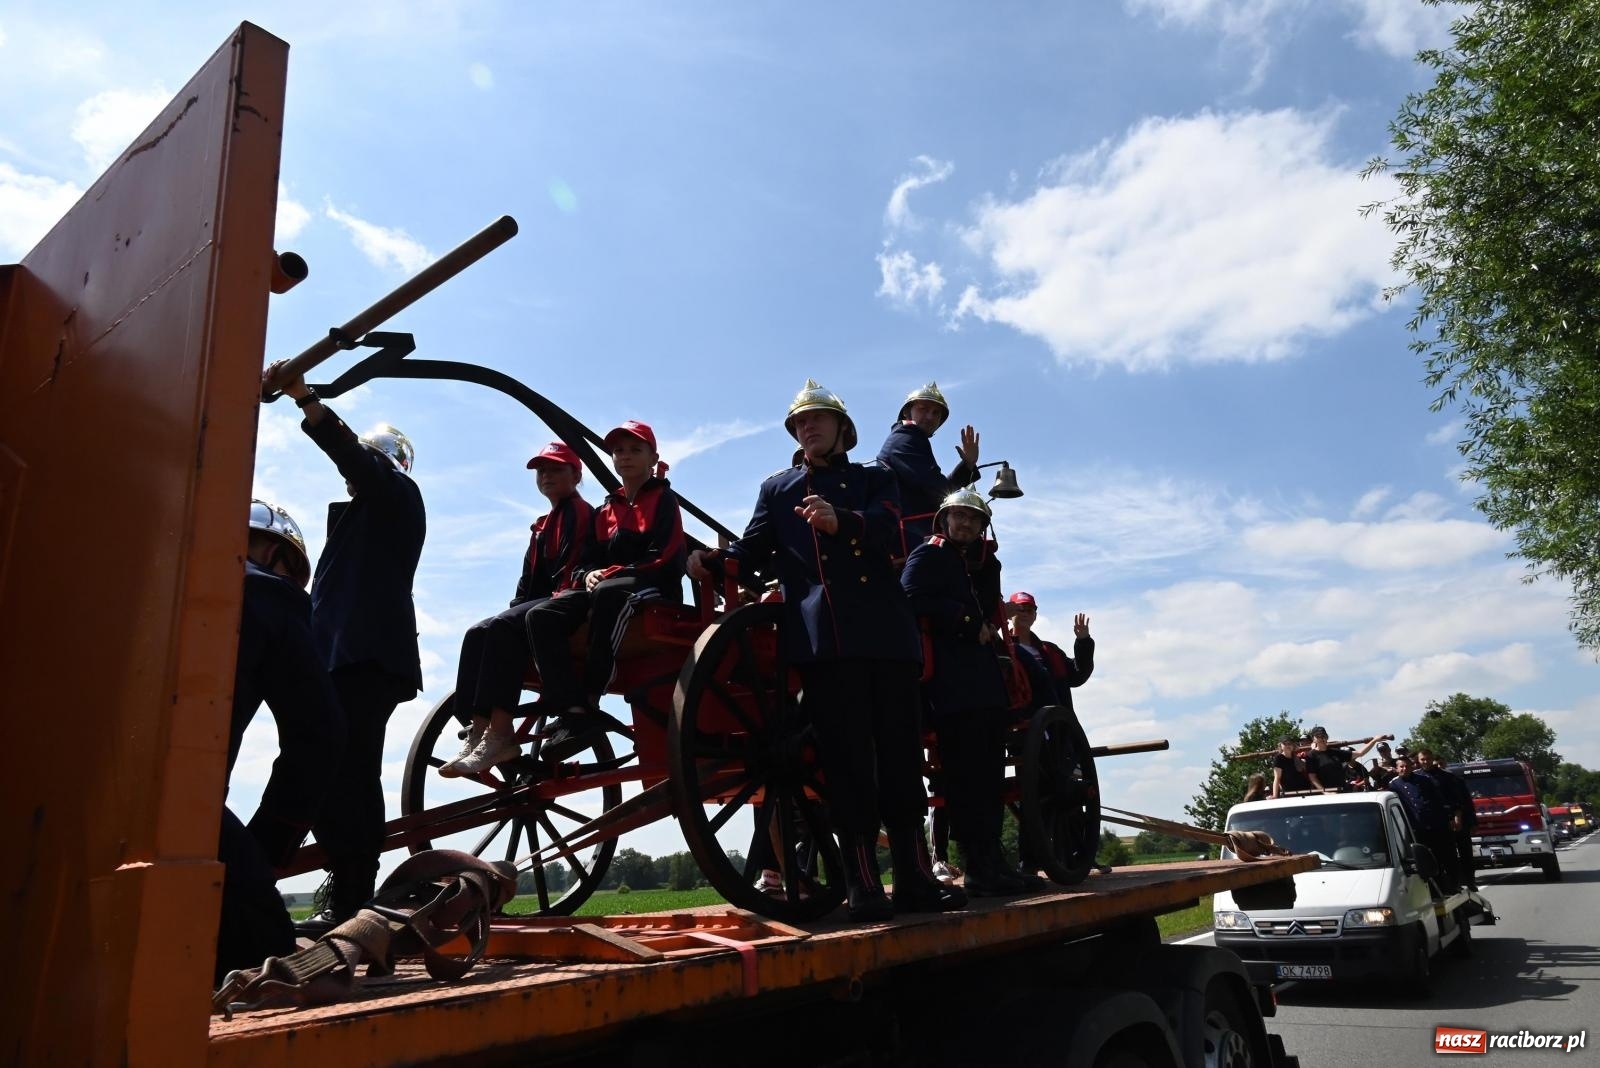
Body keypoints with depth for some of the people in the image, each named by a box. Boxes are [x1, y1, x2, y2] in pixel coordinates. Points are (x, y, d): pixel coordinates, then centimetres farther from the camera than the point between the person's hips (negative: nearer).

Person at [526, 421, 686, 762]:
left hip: (655, 590, -6)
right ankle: (573, 711, -37)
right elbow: (588, 558, 17)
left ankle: (589, 700, -41)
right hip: (605, 587, 6)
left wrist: (611, 573, -14)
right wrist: (590, 574, -8)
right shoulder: (604, 511, 23)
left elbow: (664, 558, -8)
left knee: (609, 593, -41)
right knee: (542, 615, -21)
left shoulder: (663, 499, 6)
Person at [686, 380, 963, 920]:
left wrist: (841, 522, -25)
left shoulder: (875, 480, 19)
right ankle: (862, 884, -1)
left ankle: (915, 876, 9)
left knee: (901, 752, 2)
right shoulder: (777, 488, 22)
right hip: (824, 637, -1)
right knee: (846, 756, -6)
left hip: (887, 631, 1)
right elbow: (753, 550, 9)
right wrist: (711, 560, -13)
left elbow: (887, 527, -3)